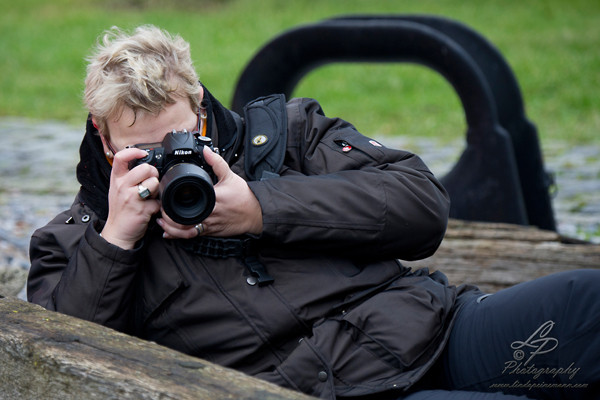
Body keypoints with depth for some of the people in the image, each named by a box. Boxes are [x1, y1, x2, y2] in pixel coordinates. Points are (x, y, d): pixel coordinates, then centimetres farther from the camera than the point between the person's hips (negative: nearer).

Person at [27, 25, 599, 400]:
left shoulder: (284, 129, 18)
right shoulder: (74, 241, 17)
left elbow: (422, 203, 7)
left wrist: (262, 210, -2)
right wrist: (116, 238, -5)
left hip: (432, 329, 4)